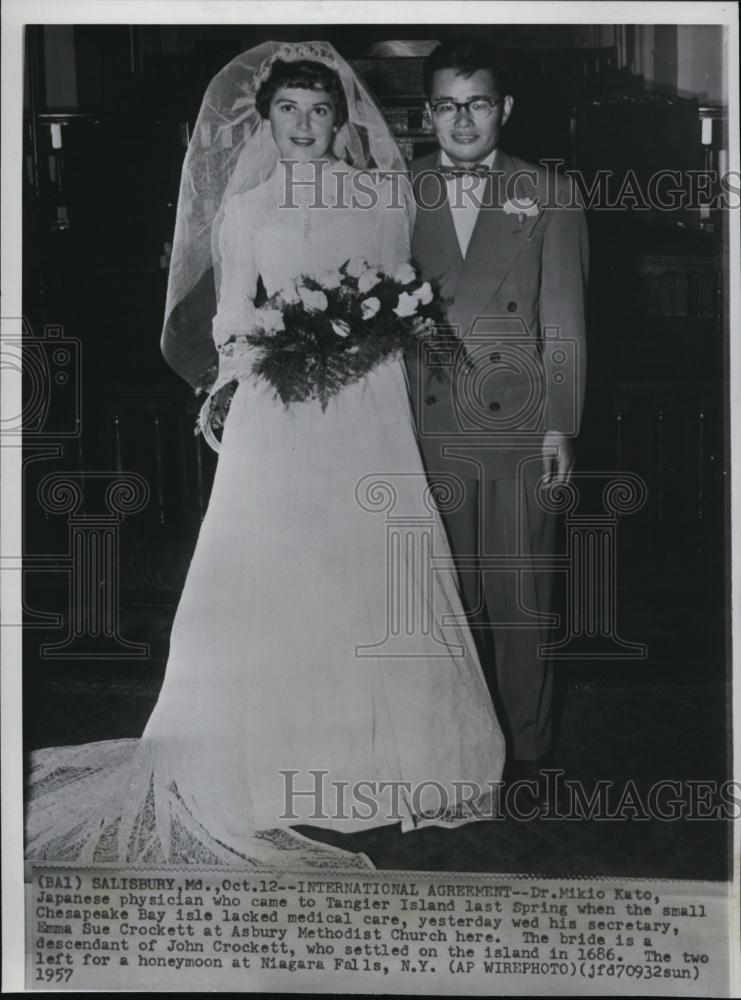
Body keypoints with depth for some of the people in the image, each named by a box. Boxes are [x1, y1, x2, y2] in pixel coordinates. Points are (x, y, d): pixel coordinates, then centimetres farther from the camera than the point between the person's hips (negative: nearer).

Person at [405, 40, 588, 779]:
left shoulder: (546, 196, 5)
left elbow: (564, 322, 3)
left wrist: (560, 426, -3)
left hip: (519, 430, -1)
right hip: (427, 431, 1)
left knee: (520, 602, 3)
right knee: (450, 598, 8)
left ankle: (526, 750, 19)